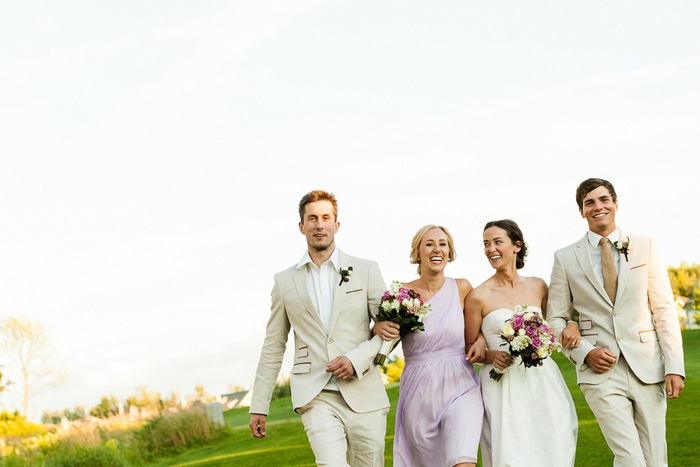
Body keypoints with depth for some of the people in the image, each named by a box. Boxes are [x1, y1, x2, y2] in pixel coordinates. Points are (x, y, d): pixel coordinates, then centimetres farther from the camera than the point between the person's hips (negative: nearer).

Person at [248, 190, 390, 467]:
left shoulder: (366, 271, 8)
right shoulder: (285, 281, 11)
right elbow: (273, 347, 15)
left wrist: (357, 359, -10)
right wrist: (259, 405, 12)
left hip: (364, 395, 1)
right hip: (316, 398, -1)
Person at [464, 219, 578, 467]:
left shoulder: (538, 286, 7)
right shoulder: (478, 297, -3)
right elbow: (469, 349, 4)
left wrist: (572, 325, 0)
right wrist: (492, 356, -15)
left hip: (543, 382, 3)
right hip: (502, 387, -3)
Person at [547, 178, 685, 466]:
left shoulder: (644, 247, 8)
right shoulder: (566, 258, 5)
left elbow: (664, 310, 5)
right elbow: (556, 318, 9)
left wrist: (674, 366, -3)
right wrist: (585, 353, -7)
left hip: (647, 368, 2)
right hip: (600, 371, -1)